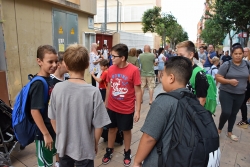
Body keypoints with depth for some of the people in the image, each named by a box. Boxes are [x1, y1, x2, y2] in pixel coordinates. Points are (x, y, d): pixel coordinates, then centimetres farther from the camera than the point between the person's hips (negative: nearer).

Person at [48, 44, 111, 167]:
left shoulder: (57, 88, -15)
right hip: (84, 149, -3)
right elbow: (98, 125, -16)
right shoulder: (93, 92, -24)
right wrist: (95, 144, 3)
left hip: (63, 146, 3)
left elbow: (53, 119, -2)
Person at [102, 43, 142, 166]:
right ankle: (109, 150, 42)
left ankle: (127, 152, 39)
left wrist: (137, 110, -11)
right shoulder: (111, 69, -5)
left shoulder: (133, 70, -16)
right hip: (111, 108, 3)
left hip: (127, 109, -3)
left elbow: (138, 91, -12)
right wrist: (105, 104, 10)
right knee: (112, 129, 20)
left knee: (126, 130, 16)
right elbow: (109, 88, 6)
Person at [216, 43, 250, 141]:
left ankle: (229, 132, 30)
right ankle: (219, 129, 15)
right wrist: (229, 81, -24)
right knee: (226, 113, -12)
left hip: (240, 94, 4)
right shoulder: (226, 65, -12)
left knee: (234, 114, 13)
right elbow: (217, 77, -12)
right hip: (226, 93, -4)